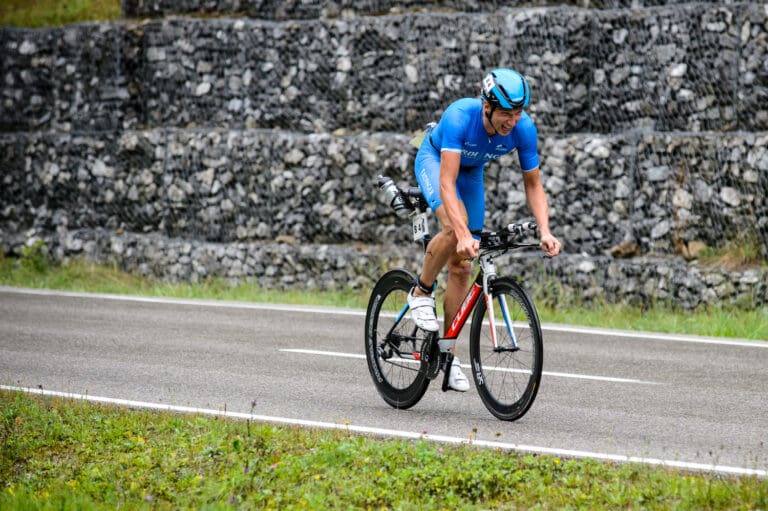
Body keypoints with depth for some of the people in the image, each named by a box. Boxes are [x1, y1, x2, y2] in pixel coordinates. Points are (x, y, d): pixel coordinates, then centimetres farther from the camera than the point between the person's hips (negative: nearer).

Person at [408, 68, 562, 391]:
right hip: (435, 160, -4)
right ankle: (422, 293, -9)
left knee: (461, 267, -1)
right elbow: (446, 183, -44)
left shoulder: (523, 129, -28)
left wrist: (545, 231, -32)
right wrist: (463, 234, -56)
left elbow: (533, 185, -17)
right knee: (453, 227, -34)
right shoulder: (460, 116, -40)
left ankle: (446, 351, 8)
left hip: (472, 171, 4)